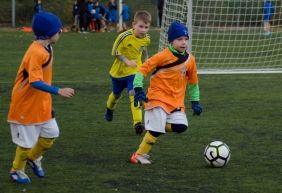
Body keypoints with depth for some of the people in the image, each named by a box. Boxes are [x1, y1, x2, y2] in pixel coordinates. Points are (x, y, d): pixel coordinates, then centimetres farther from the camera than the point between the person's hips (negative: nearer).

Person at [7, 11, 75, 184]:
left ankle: (34, 158, 37)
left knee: (50, 134, 14)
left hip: (42, 104, 9)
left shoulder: (47, 49, 2)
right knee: (27, 141, 4)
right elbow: (35, 82, -33)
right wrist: (58, 91, -38)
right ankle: (17, 170, 26)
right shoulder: (36, 53, -27)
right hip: (26, 105, -9)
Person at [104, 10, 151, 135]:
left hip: (134, 72, 1)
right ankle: (109, 109, 56)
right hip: (119, 71, -1)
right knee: (116, 94, 23)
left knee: (134, 95, -19)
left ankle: (138, 122, -23)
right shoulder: (125, 36, -25)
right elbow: (115, 51, -17)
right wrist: (127, 61, -28)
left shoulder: (146, 39, -10)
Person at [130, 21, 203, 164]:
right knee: (157, 129, -17)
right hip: (158, 97, -5)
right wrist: (138, 89, -18)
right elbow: (143, 69, -10)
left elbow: (193, 82, 18)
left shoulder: (190, 59, 4)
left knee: (181, 126, -14)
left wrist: (195, 101, 16)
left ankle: (155, 127, 11)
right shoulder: (163, 56, -13)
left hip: (177, 101, 5)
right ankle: (140, 155, 0)